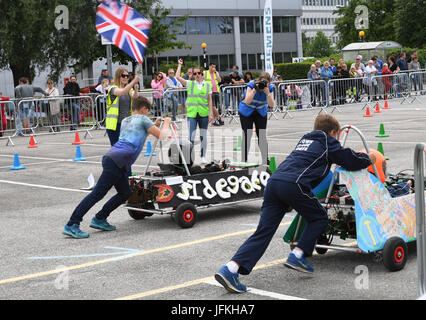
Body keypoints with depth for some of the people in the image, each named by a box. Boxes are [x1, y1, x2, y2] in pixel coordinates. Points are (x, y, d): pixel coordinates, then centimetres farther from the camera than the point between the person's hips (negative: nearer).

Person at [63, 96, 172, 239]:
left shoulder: (125, 121, 30)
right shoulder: (143, 119, 8)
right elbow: (161, 135, 6)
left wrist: (154, 125, 44)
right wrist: (166, 123, 24)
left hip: (111, 158, 9)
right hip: (116, 161, -9)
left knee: (125, 193, 15)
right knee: (97, 193, -12)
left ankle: (99, 219, 15)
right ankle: (71, 225, -15)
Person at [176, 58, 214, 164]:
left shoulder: (207, 85, 8)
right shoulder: (190, 84, 6)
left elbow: (210, 100, 7)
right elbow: (178, 77, -5)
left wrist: (211, 113, 1)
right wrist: (179, 65, 4)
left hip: (204, 114, 1)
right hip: (191, 113, -1)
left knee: (203, 136, 8)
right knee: (191, 136, -8)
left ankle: (203, 157, 19)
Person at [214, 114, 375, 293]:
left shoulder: (306, 139, 35)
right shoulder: (328, 141, 15)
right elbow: (351, 161, 16)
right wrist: (369, 159, 36)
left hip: (274, 182, 7)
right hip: (294, 185, -7)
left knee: (263, 232, 0)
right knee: (319, 218, 17)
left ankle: (230, 269, -14)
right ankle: (297, 256, 3)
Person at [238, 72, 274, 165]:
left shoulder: (270, 88, -14)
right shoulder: (251, 85, -23)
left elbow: (271, 105, -21)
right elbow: (247, 102, -33)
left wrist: (267, 93, -34)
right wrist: (254, 89, -39)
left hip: (261, 112, 3)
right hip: (246, 112, -3)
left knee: (262, 136, -1)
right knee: (247, 135, -8)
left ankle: (265, 161, 7)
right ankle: (243, 161, -1)